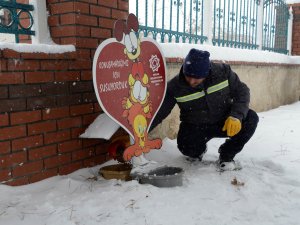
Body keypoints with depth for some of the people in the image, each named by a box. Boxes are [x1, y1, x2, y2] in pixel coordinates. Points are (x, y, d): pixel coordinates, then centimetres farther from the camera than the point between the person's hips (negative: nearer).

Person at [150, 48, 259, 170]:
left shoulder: (223, 71, -19)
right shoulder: (175, 86, -20)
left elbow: (242, 92, -9)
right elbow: (159, 112, -13)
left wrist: (236, 116, -26)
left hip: (225, 121, 2)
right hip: (195, 127, -1)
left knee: (251, 118, -22)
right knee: (186, 147, -30)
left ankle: (226, 155, 1)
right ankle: (198, 151, 13)